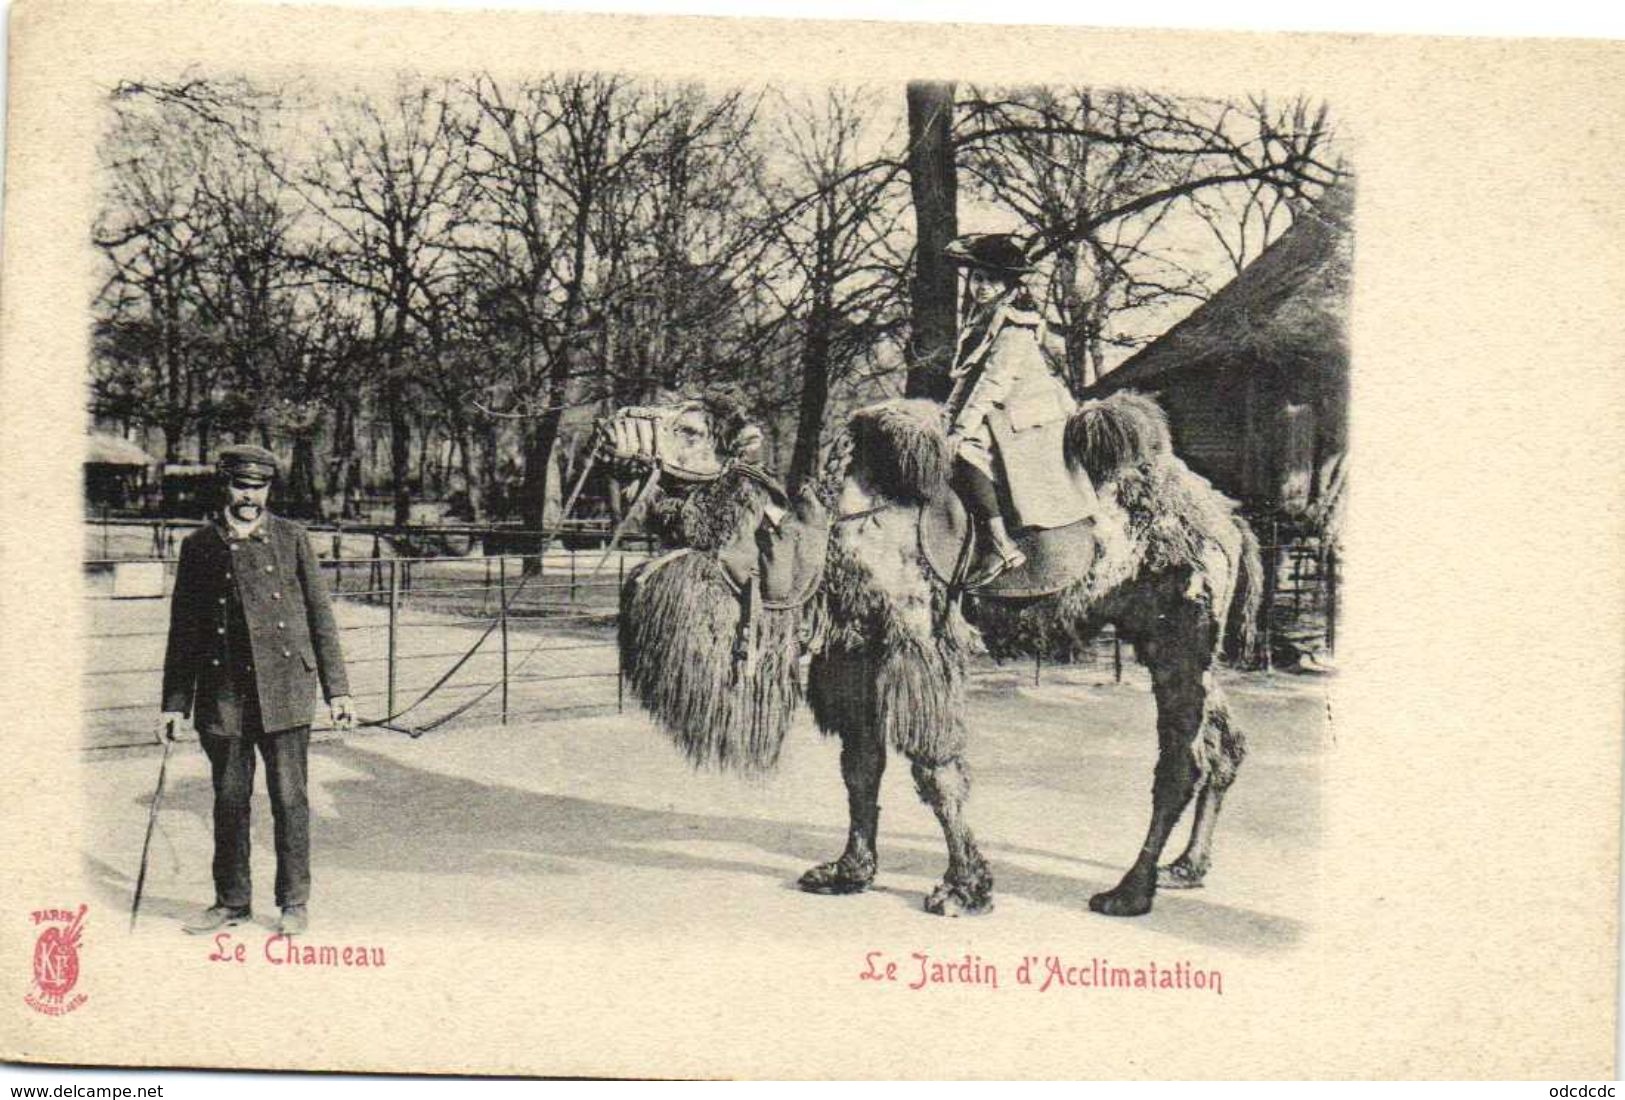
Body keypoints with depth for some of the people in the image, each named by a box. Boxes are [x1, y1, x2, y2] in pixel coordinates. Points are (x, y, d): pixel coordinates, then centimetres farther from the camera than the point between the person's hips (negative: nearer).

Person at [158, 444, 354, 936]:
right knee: (230, 799, 7)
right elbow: (183, 629, 10)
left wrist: (337, 691, 2)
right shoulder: (199, 546, 6)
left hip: (285, 687, -1)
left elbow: (319, 615, 6)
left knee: (289, 797, 0)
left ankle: (294, 903, 12)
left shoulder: (291, 538, 5)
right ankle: (232, 901, 21)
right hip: (224, 692, 1)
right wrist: (174, 704, 6)